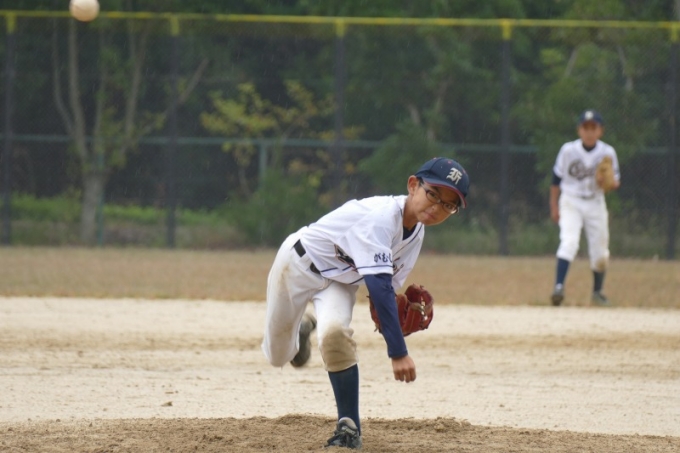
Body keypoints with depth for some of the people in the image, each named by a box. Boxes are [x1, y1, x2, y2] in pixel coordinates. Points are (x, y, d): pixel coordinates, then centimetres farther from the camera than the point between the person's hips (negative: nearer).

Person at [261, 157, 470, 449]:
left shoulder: (416, 233, -12)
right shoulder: (381, 217, -38)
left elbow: (387, 288, -3)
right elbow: (378, 285, -43)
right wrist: (398, 352, -46)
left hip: (339, 282, 4)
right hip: (298, 263, -4)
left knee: (335, 333, -27)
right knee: (278, 356, 7)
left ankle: (349, 428, -17)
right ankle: (301, 330, 43)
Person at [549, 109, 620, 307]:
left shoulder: (607, 152, -5)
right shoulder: (568, 150, -8)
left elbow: (616, 182, 1)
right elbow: (556, 179, 2)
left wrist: (611, 183, -23)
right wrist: (554, 207, 3)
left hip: (595, 204, 2)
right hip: (571, 203, -2)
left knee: (600, 253, 7)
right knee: (569, 242, -23)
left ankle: (597, 292, 27)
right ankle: (558, 287, -30)